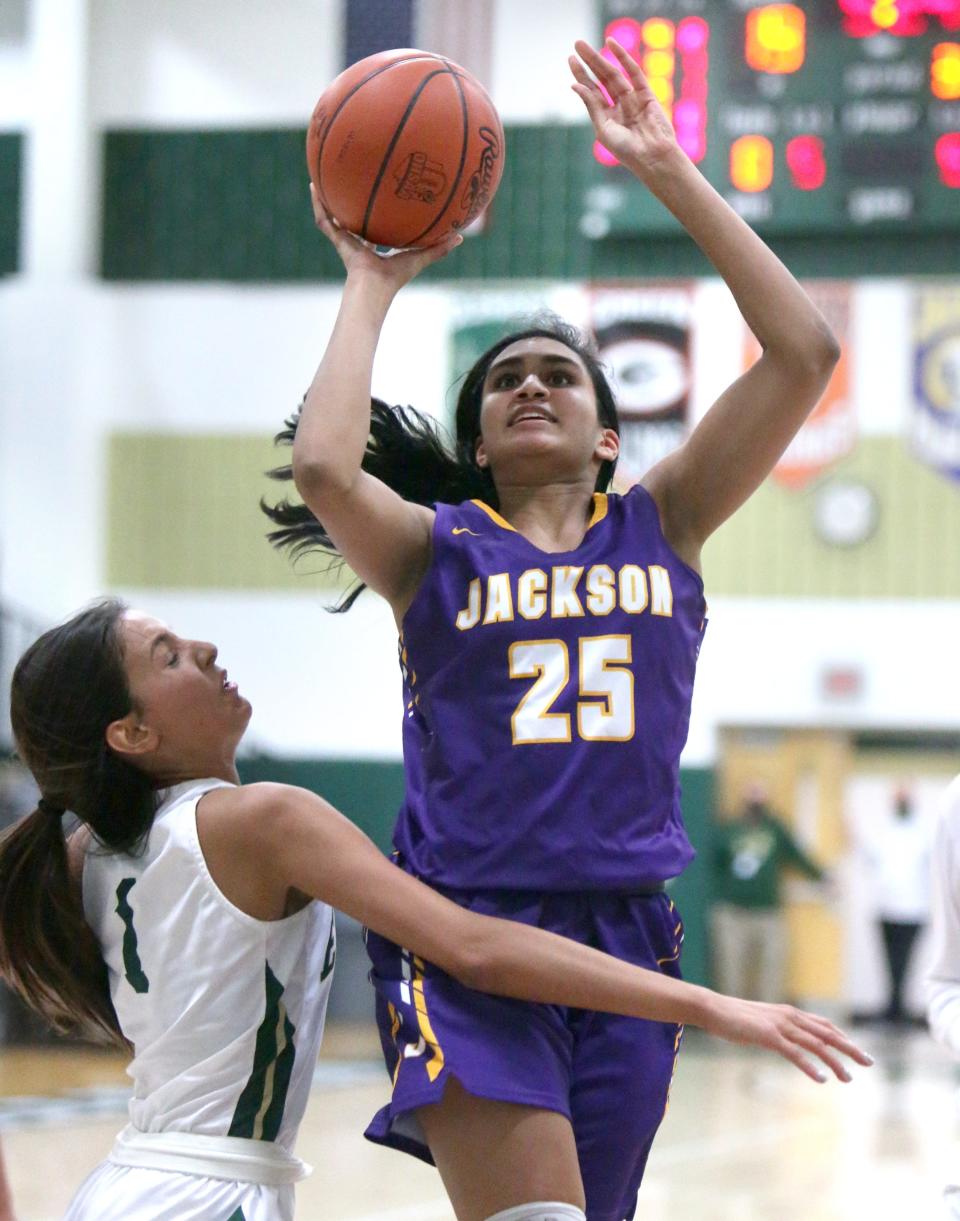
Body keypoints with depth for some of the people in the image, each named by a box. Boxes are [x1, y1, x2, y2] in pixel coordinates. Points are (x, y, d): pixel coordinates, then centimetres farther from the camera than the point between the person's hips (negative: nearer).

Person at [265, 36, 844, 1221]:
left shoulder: (660, 524, 11)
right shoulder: (437, 548, 6)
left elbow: (803, 353, 2)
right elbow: (321, 466, -16)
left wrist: (670, 173, 2)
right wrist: (371, 284, -2)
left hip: (627, 940, 3)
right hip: (469, 946, -3)